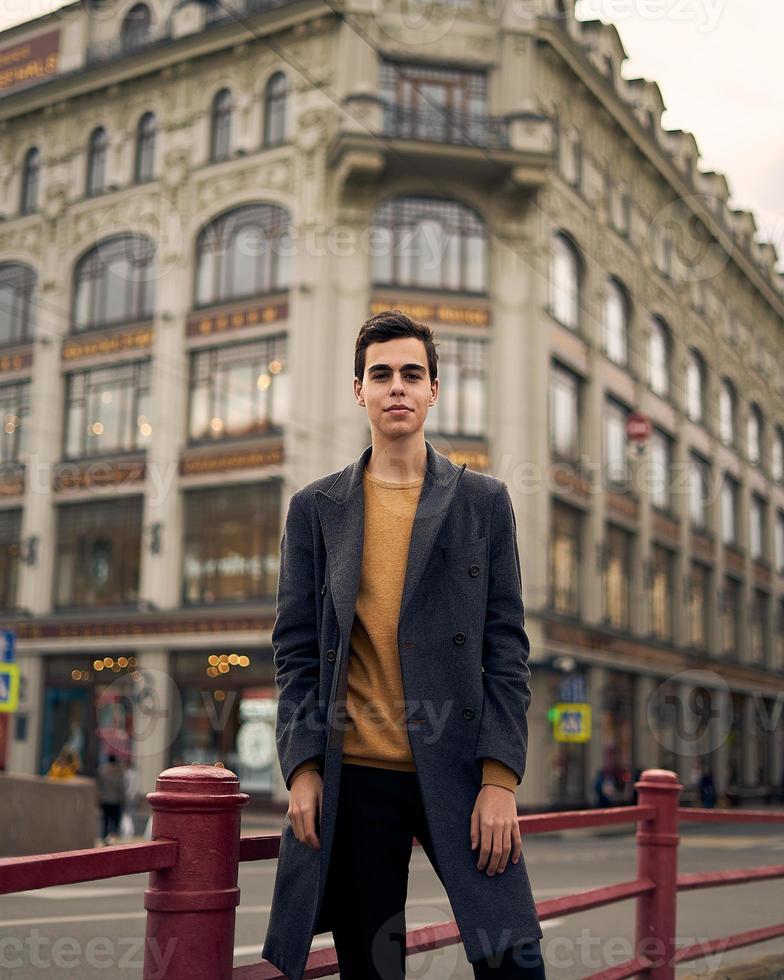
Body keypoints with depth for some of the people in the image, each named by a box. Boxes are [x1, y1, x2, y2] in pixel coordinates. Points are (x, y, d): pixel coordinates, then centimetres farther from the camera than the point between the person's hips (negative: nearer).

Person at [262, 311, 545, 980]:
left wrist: (500, 777, -5)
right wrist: (302, 766, -3)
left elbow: (506, 647, 3)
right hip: (353, 779, 1)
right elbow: (295, 650, 8)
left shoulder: (484, 502, 7)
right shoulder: (315, 509, 9)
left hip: (456, 770, 0)